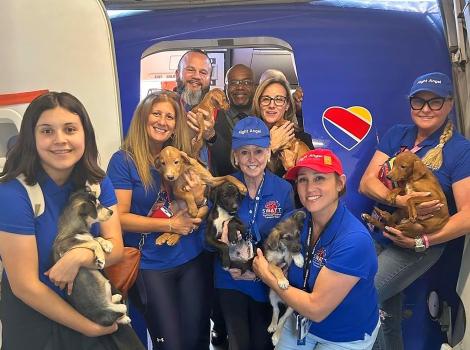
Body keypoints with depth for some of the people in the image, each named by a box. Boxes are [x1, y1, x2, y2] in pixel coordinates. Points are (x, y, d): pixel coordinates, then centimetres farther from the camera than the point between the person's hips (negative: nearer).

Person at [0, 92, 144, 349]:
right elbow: (24, 286, -21)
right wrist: (89, 328, -16)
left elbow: (116, 248, -8)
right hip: (35, 321, -4)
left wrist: (80, 256, -29)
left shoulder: (97, 182, -6)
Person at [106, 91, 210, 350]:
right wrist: (169, 225, -16)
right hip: (150, 266, -4)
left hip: (192, 260, 4)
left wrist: (199, 200, -11)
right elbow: (119, 218, -14)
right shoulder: (124, 160, -8)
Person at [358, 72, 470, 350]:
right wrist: (399, 200, -24)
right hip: (381, 234, 5)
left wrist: (423, 241, -23)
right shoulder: (396, 135, 3)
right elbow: (366, 183, -5)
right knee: (387, 318, 14)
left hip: (420, 246, -5)